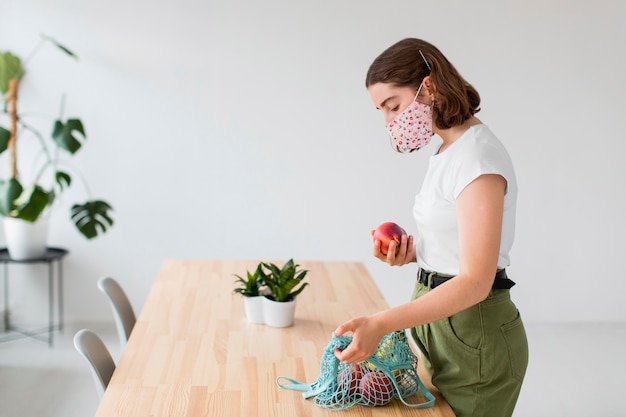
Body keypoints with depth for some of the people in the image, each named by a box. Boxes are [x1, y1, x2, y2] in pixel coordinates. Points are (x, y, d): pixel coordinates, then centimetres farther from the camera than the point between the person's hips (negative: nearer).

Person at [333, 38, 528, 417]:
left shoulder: (478, 157, -20)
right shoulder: (448, 151, 10)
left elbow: (475, 281, -26)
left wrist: (380, 324, -34)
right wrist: (410, 252, -3)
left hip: (473, 332, -9)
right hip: (439, 320, 9)